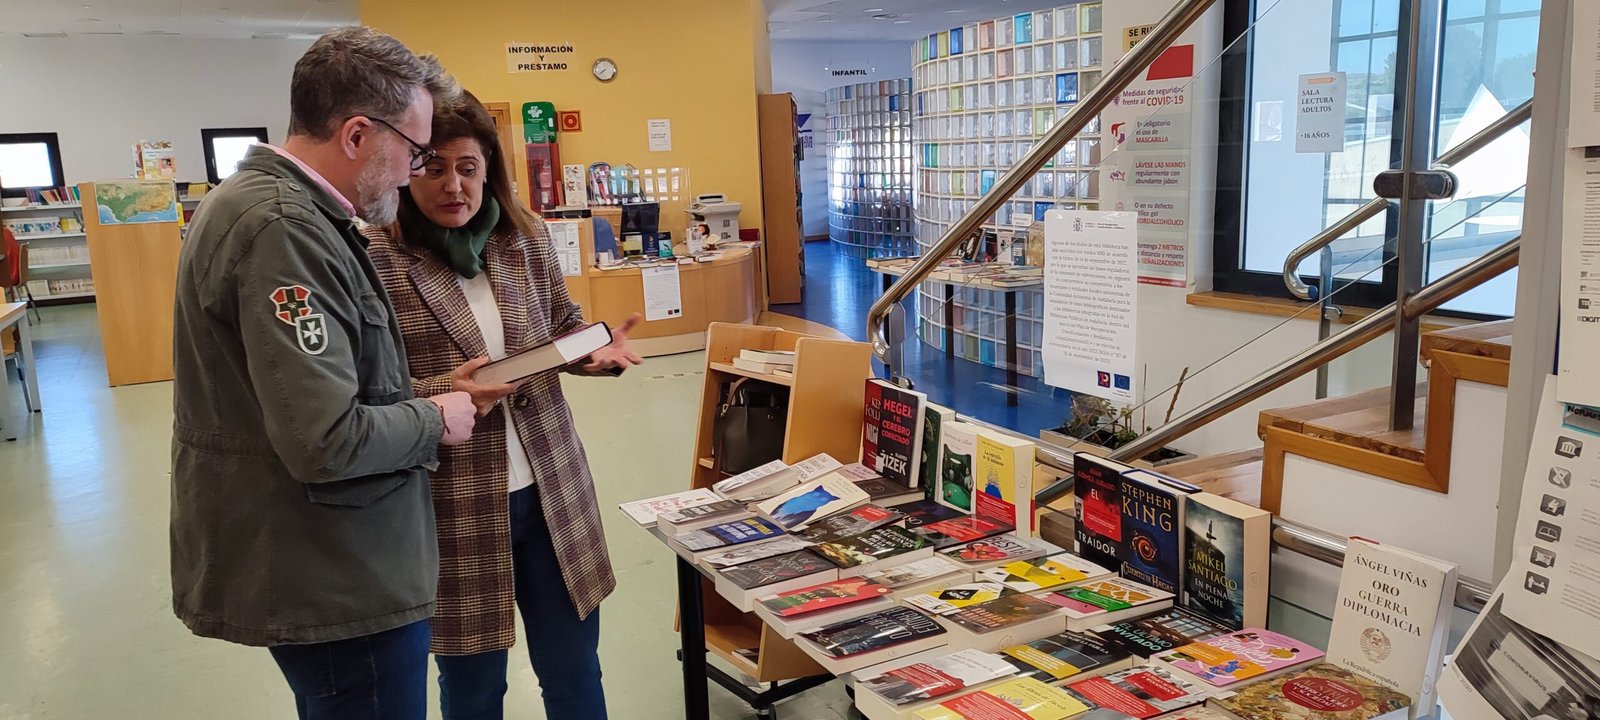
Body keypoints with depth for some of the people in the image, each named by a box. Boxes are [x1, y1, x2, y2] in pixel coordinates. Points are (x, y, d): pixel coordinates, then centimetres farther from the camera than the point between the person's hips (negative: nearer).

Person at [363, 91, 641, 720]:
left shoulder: (527, 237, 0)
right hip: (451, 507, -3)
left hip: (552, 489, 4)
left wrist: (600, 349, -8)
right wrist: (439, 395, -27)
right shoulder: (375, 257, -13)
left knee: (574, 670, 19)